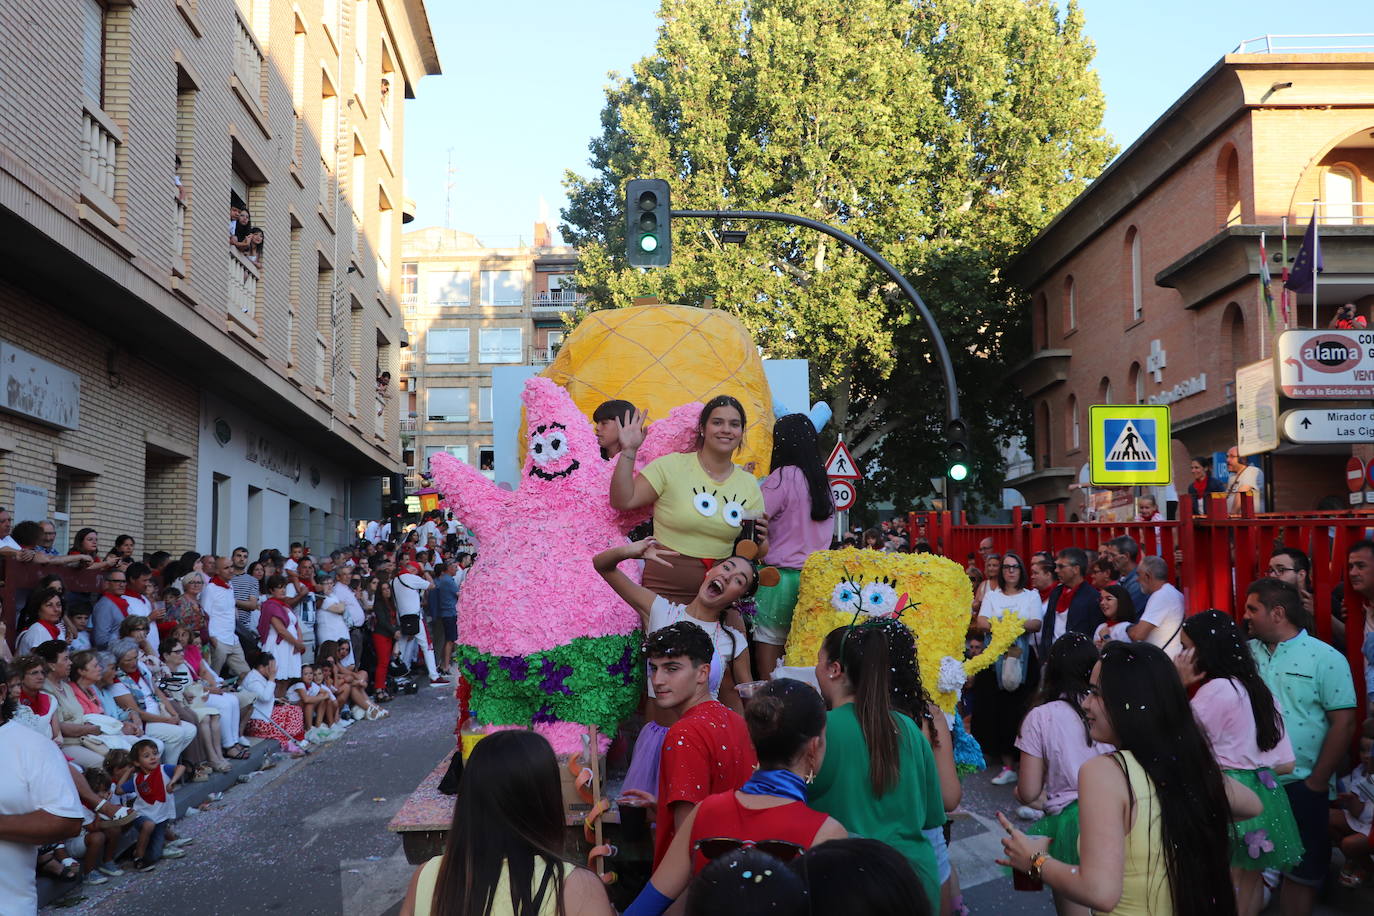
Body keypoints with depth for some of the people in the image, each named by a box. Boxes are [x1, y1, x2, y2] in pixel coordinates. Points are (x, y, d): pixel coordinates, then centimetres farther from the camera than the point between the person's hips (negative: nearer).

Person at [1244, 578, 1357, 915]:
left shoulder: (1326, 658, -7)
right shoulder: (1247, 653, 5)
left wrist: (1316, 783, -9)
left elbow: (1343, 723, -9)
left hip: (1299, 786, -4)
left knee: (1300, 873, 7)